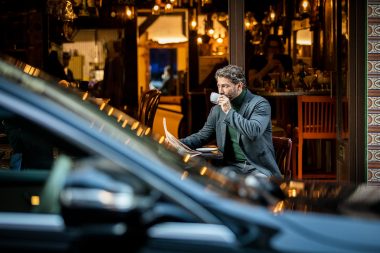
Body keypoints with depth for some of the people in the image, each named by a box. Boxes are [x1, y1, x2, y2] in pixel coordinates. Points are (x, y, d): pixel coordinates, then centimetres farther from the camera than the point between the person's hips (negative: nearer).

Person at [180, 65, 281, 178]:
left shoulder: (260, 104, -5)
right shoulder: (217, 109, 10)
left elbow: (254, 132, -21)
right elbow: (202, 136, 19)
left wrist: (229, 111, -16)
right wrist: (179, 143, 0)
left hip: (259, 168, -3)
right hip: (232, 166, 4)